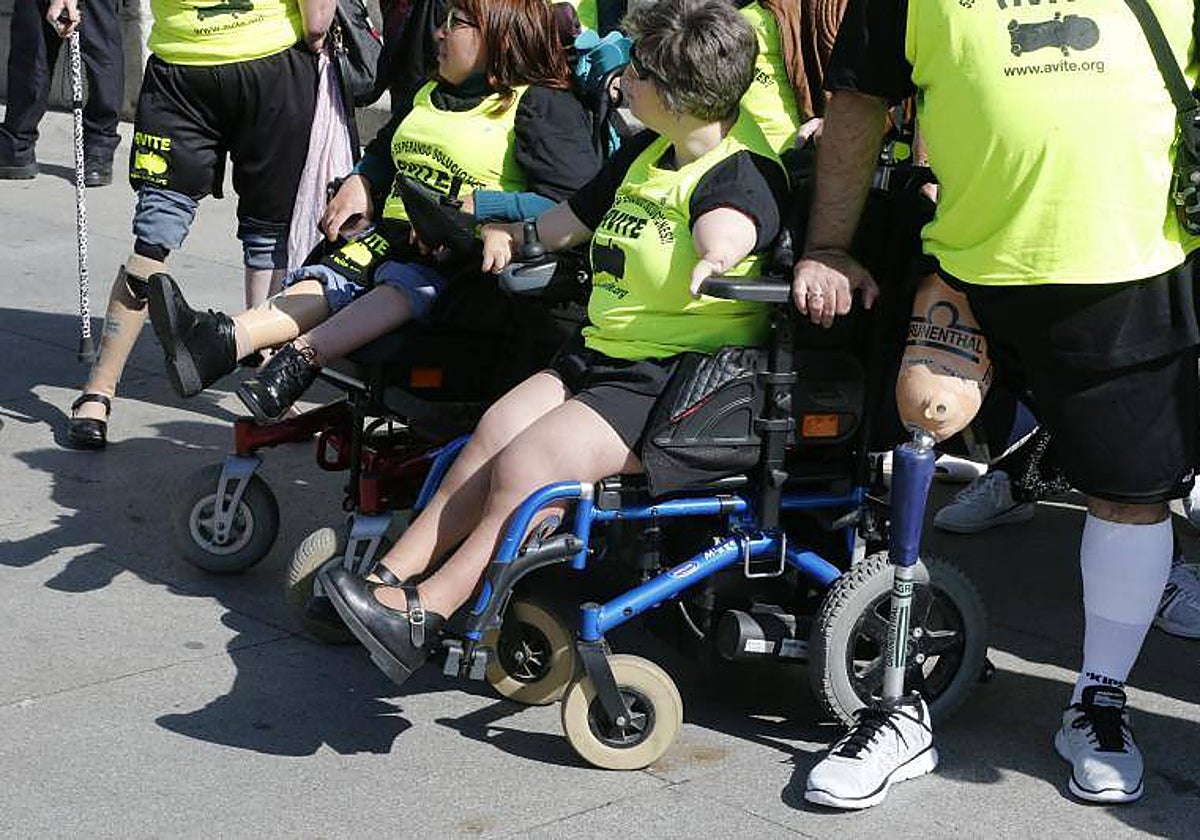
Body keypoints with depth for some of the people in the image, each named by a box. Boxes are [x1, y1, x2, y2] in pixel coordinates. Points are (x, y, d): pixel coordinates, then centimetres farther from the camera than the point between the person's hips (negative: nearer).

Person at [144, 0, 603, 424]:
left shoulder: (542, 107, 0)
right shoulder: (428, 95, 27)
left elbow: (570, 202, -13)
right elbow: (382, 154, 40)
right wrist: (359, 185, 17)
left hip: (463, 260, -6)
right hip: (395, 235, 6)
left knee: (401, 286, -36)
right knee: (327, 279, -21)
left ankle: (299, 357, -54)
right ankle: (226, 339, -45)